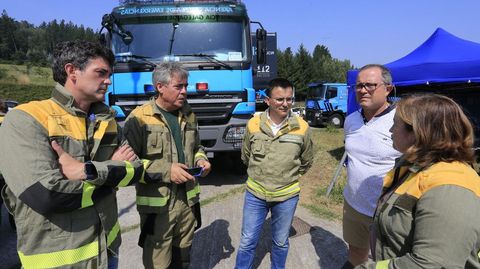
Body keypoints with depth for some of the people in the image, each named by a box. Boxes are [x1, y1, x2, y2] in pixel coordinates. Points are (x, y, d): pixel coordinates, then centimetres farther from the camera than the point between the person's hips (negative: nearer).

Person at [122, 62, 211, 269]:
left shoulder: (189, 115, 9)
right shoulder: (139, 118, -12)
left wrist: (200, 159, -1)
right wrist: (166, 171, -21)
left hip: (188, 200, 6)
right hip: (157, 204, -5)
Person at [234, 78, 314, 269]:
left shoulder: (302, 127, -10)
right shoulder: (253, 124, -9)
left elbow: (306, 162, 6)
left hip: (287, 196, 0)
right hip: (255, 193, 0)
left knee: (280, 243, 20)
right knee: (247, 242, 13)